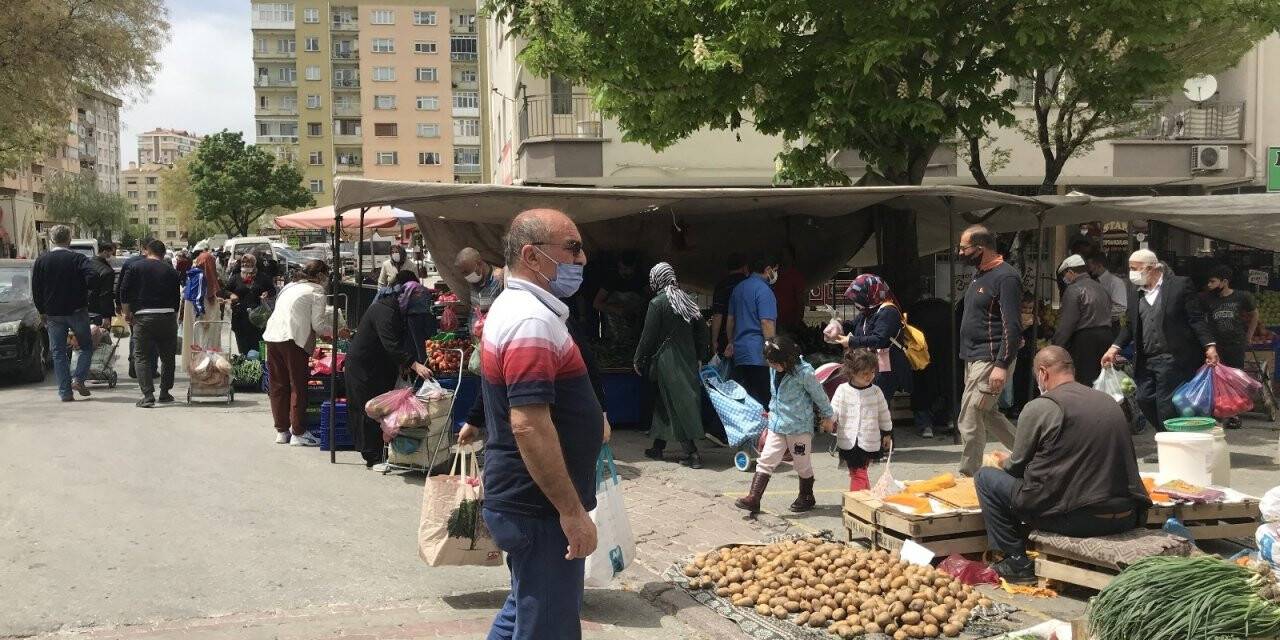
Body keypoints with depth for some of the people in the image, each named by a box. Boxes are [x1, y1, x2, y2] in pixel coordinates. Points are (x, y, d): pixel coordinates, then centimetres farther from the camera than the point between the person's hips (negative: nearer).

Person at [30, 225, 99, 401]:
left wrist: (42, 312, 13)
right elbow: (93, 278, -21)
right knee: (86, 347, 13)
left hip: (53, 314, 2)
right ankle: (78, 378, -6)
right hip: (77, 311, -2)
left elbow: (36, 290, 3)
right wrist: (85, 289, 1)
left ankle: (65, 391, 3)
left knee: (58, 352, 7)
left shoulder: (41, 261, 1)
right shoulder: (78, 259, -8)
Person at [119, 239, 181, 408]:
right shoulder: (171, 271, 7)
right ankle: (165, 393, 21)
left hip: (144, 316, -2)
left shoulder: (137, 268, 1)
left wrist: (127, 312, 12)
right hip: (167, 316, 2)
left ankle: (148, 395, -9)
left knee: (142, 356, 3)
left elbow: (124, 292, 0)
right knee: (168, 356, 16)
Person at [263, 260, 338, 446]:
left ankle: (281, 431, 18)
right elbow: (318, 324, -4)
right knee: (298, 387, 1)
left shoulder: (290, 286, 24)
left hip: (272, 336, 7)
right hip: (292, 340, -7)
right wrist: (335, 331, 12)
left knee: (278, 386, 12)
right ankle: (298, 433, 4)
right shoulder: (316, 291, 1)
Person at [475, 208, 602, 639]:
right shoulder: (534, 321, -22)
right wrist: (572, 510, -25)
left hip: (520, 501, 11)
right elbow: (529, 424, -28)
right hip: (540, 509, -11)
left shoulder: (512, 307, 12)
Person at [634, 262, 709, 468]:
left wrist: (639, 360, 0)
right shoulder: (687, 300, 6)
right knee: (664, 402, 16)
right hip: (688, 360, 6)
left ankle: (692, 453, -5)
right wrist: (700, 357, 16)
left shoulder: (657, 303, -12)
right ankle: (658, 447, 22)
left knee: (676, 406, -2)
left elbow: (648, 335, -11)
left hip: (667, 362, -6)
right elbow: (701, 330, 9)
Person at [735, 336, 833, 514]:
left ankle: (807, 497, 31)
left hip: (799, 427, -5)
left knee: (802, 464, 11)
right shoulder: (774, 370, 0)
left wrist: (827, 417, 4)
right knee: (765, 460, -2)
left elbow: (819, 395, -7)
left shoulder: (804, 372, -20)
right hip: (777, 424, 5)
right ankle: (753, 498, -3)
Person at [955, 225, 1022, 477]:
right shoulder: (979, 274, 14)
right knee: (989, 414, 17)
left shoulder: (1005, 277, -16)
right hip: (974, 359, 10)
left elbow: (1012, 326, -21)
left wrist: (1002, 365, -26)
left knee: (969, 422, -7)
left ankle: (968, 475, 3)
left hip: (990, 361, -10)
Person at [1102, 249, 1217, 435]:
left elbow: (1197, 318, -6)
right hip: (1146, 360, 6)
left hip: (1172, 359, -6)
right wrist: (1115, 348, 7)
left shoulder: (1179, 285, -3)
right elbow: (1130, 325, 19)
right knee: (1144, 400, 4)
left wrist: (1209, 346, -15)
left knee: (1166, 405, -6)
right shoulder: (1135, 292, 14)